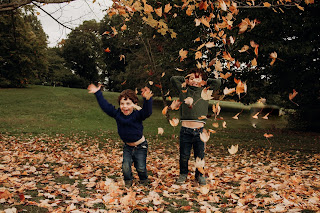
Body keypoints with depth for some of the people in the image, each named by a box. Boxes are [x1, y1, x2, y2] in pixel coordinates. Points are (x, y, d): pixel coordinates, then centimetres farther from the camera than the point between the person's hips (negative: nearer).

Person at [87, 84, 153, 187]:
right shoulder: (117, 114, -8)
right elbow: (105, 106, -2)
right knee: (125, 166, -5)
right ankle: (128, 183, 21)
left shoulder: (137, 115, -21)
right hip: (127, 146, 4)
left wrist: (147, 99, -60)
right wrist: (98, 93, -2)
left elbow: (147, 112, -41)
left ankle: (144, 182, 32)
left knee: (141, 167, 2)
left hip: (140, 146, -4)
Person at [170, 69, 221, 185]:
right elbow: (173, 79, 9)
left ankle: (200, 175, 33)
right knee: (184, 156, 11)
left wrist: (205, 82, 13)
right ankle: (183, 174, 33)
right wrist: (185, 80, 14)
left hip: (199, 131, 0)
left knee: (200, 156, 12)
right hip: (185, 130, 0)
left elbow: (218, 82, 7)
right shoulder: (184, 91, 7)